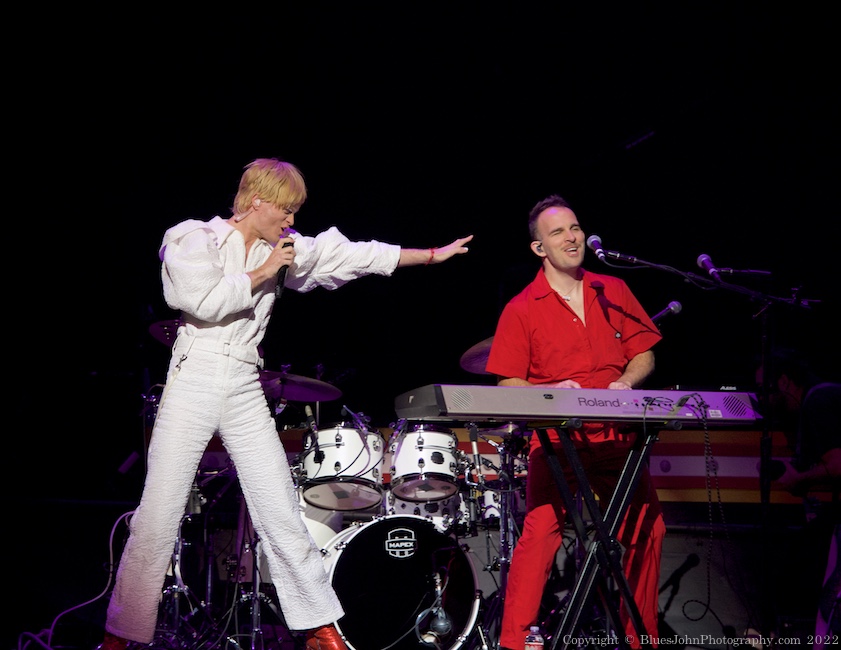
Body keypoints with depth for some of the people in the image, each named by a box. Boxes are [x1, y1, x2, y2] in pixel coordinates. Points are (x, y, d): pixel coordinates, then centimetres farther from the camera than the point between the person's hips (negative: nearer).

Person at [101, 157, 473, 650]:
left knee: (281, 511, 1)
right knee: (158, 516, -5)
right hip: (192, 383, -4)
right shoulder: (193, 238, 0)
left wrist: (433, 255, 16)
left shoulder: (286, 249, 12)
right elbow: (205, 300, -16)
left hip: (246, 393, 4)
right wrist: (263, 272, -6)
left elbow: (355, 256, 15)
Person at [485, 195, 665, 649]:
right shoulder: (522, 310, 1)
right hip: (556, 441, -4)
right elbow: (507, 385, -1)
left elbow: (644, 353, 16)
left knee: (646, 531, 5)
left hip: (619, 438, 4)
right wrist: (551, 391, -17)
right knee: (540, 531, -19)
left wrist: (625, 382, -4)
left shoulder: (613, 292, 13)